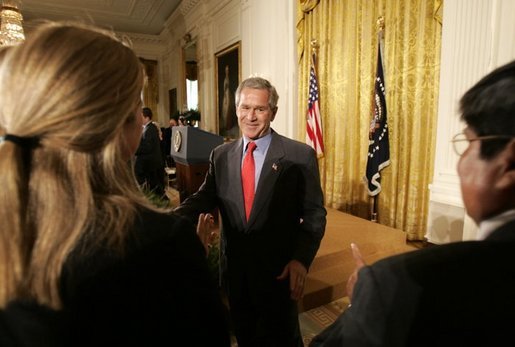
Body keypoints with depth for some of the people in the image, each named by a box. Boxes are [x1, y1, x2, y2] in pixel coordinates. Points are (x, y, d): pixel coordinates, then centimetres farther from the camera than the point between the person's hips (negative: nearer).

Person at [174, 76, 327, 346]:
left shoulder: (300, 156, -11)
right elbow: (204, 198, 0)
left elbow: (314, 213, -9)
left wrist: (301, 258, -20)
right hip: (234, 269, 4)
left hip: (278, 270, -3)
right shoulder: (220, 155, 1)